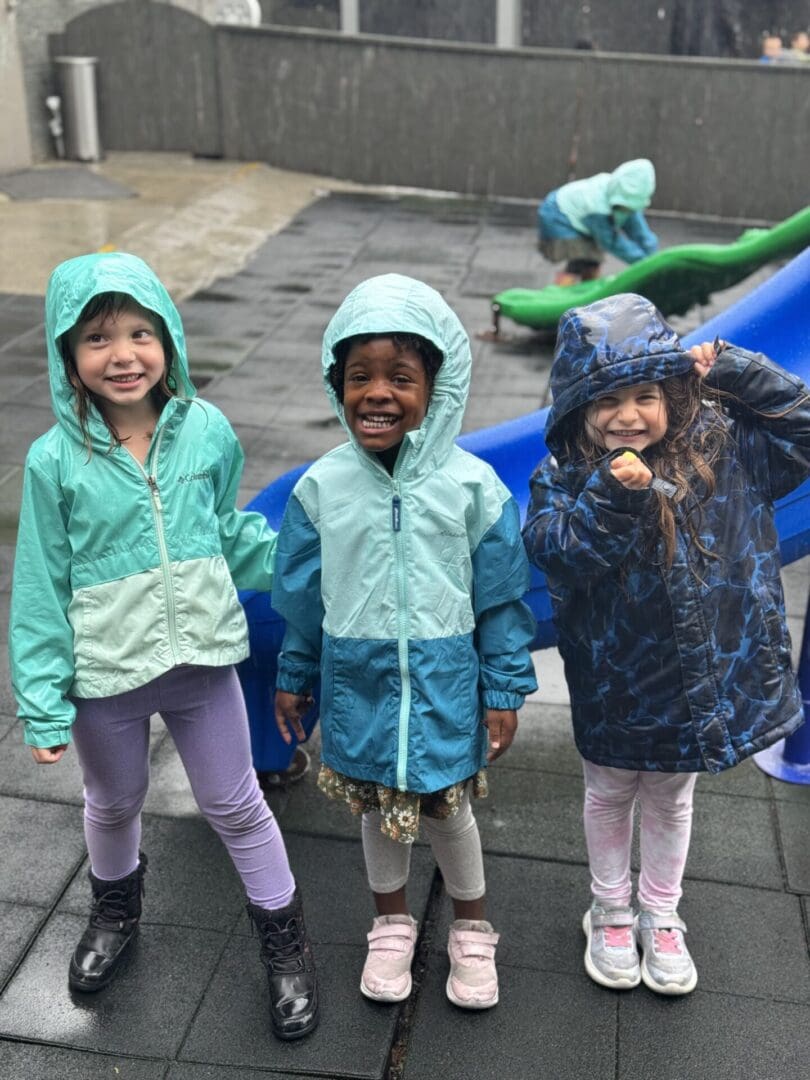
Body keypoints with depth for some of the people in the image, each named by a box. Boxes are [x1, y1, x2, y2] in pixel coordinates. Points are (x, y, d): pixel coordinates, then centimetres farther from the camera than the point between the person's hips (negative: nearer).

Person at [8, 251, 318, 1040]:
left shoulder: (206, 431, -10)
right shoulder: (56, 460, -14)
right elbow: (41, 586, -8)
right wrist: (44, 703, -8)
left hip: (201, 660, 0)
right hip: (104, 676, 0)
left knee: (234, 806, 15)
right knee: (114, 804, 24)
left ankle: (283, 937, 35)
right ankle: (115, 907, 55)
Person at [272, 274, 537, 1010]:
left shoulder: (471, 485, -15)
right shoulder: (323, 486, -10)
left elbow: (502, 597, -6)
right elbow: (301, 596, 3)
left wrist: (505, 690, -3)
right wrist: (294, 678, 11)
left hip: (444, 687, -1)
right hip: (359, 685, 2)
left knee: (447, 809, 16)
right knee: (377, 806, 20)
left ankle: (472, 928, 42)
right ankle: (392, 922, 45)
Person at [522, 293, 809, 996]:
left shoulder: (722, 452, -8)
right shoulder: (564, 478, -14)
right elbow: (553, 552, -28)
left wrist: (735, 370, -15)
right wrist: (616, 495, -40)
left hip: (704, 678, 2)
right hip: (612, 687, -1)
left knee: (671, 802, 23)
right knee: (610, 798, 22)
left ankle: (661, 916, 46)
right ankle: (611, 913, 45)